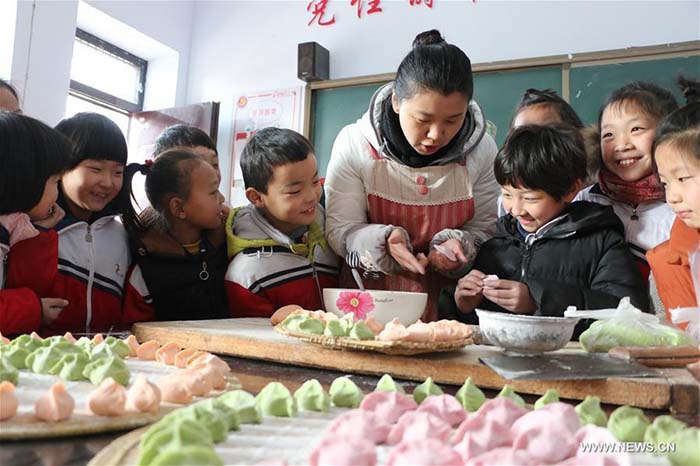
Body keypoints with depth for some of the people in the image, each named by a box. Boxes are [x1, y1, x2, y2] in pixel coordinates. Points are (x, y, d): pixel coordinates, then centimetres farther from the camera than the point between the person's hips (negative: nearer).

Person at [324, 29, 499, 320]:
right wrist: (383, 241, -23)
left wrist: (457, 245, -17)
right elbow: (339, 231, -4)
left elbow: (482, 228, 5)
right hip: (369, 301, -3)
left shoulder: (481, 150, -2)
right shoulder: (355, 144, -8)